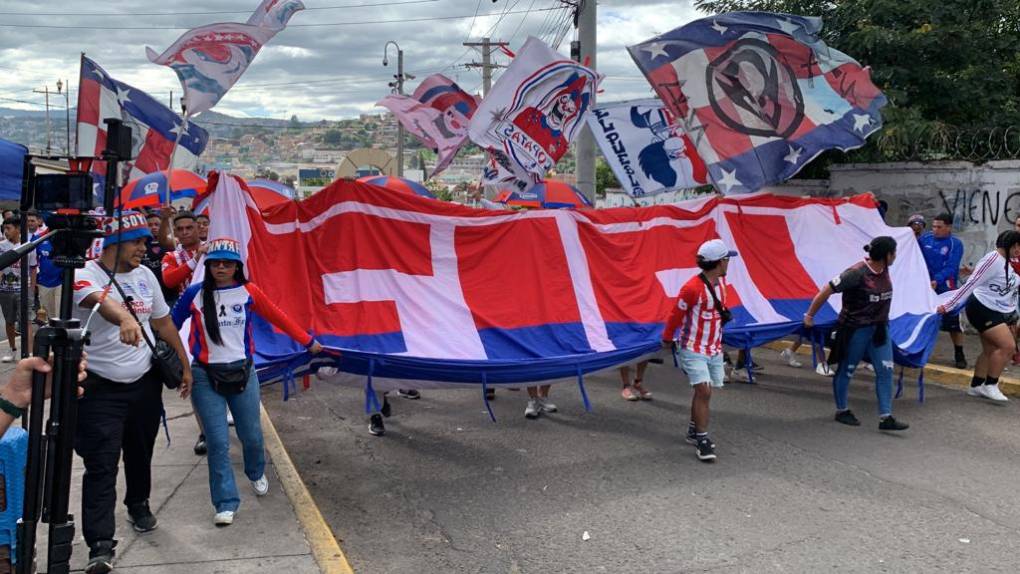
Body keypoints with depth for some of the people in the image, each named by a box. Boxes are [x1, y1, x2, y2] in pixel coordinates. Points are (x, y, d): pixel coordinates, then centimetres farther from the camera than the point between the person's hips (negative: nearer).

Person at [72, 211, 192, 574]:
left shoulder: (145, 275, 6)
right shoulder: (86, 276, -13)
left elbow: (163, 322, 15)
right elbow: (102, 301, -38)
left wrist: (185, 365, 17)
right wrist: (125, 318, -59)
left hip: (145, 382, 5)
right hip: (100, 389, -5)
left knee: (140, 455, 19)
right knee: (101, 466, -7)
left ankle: (139, 505, 43)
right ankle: (101, 545, -5)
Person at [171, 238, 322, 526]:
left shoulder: (248, 292, -1)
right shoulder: (195, 294, -4)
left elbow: (278, 318, 6)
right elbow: (171, 324, 5)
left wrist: (308, 341, 11)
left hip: (242, 372, 1)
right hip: (206, 376, -1)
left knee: (251, 435, 11)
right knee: (218, 442, -5)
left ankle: (257, 474, 44)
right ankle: (226, 503, 7)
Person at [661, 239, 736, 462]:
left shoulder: (721, 281, 1)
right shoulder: (692, 288, -22)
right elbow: (676, 315, -10)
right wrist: (667, 339, 2)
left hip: (715, 349, 7)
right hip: (694, 349, -7)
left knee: (702, 392, 15)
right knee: (704, 391, -14)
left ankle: (693, 430, 32)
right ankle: (702, 440, -5)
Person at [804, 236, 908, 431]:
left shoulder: (884, 270, 1)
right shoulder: (856, 273, -22)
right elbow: (827, 291, -18)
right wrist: (809, 315, -13)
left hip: (879, 329, 7)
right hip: (855, 329, -7)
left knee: (885, 371, 0)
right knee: (846, 370, 9)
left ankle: (885, 417, 3)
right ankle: (841, 411, 27)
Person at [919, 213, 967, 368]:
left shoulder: (955, 244, -11)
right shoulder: (925, 238, 0)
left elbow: (950, 268, -20)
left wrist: (936, 281, -32)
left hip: (945, 289, -4)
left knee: (953, 322, 0)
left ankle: (959, 355, 12)